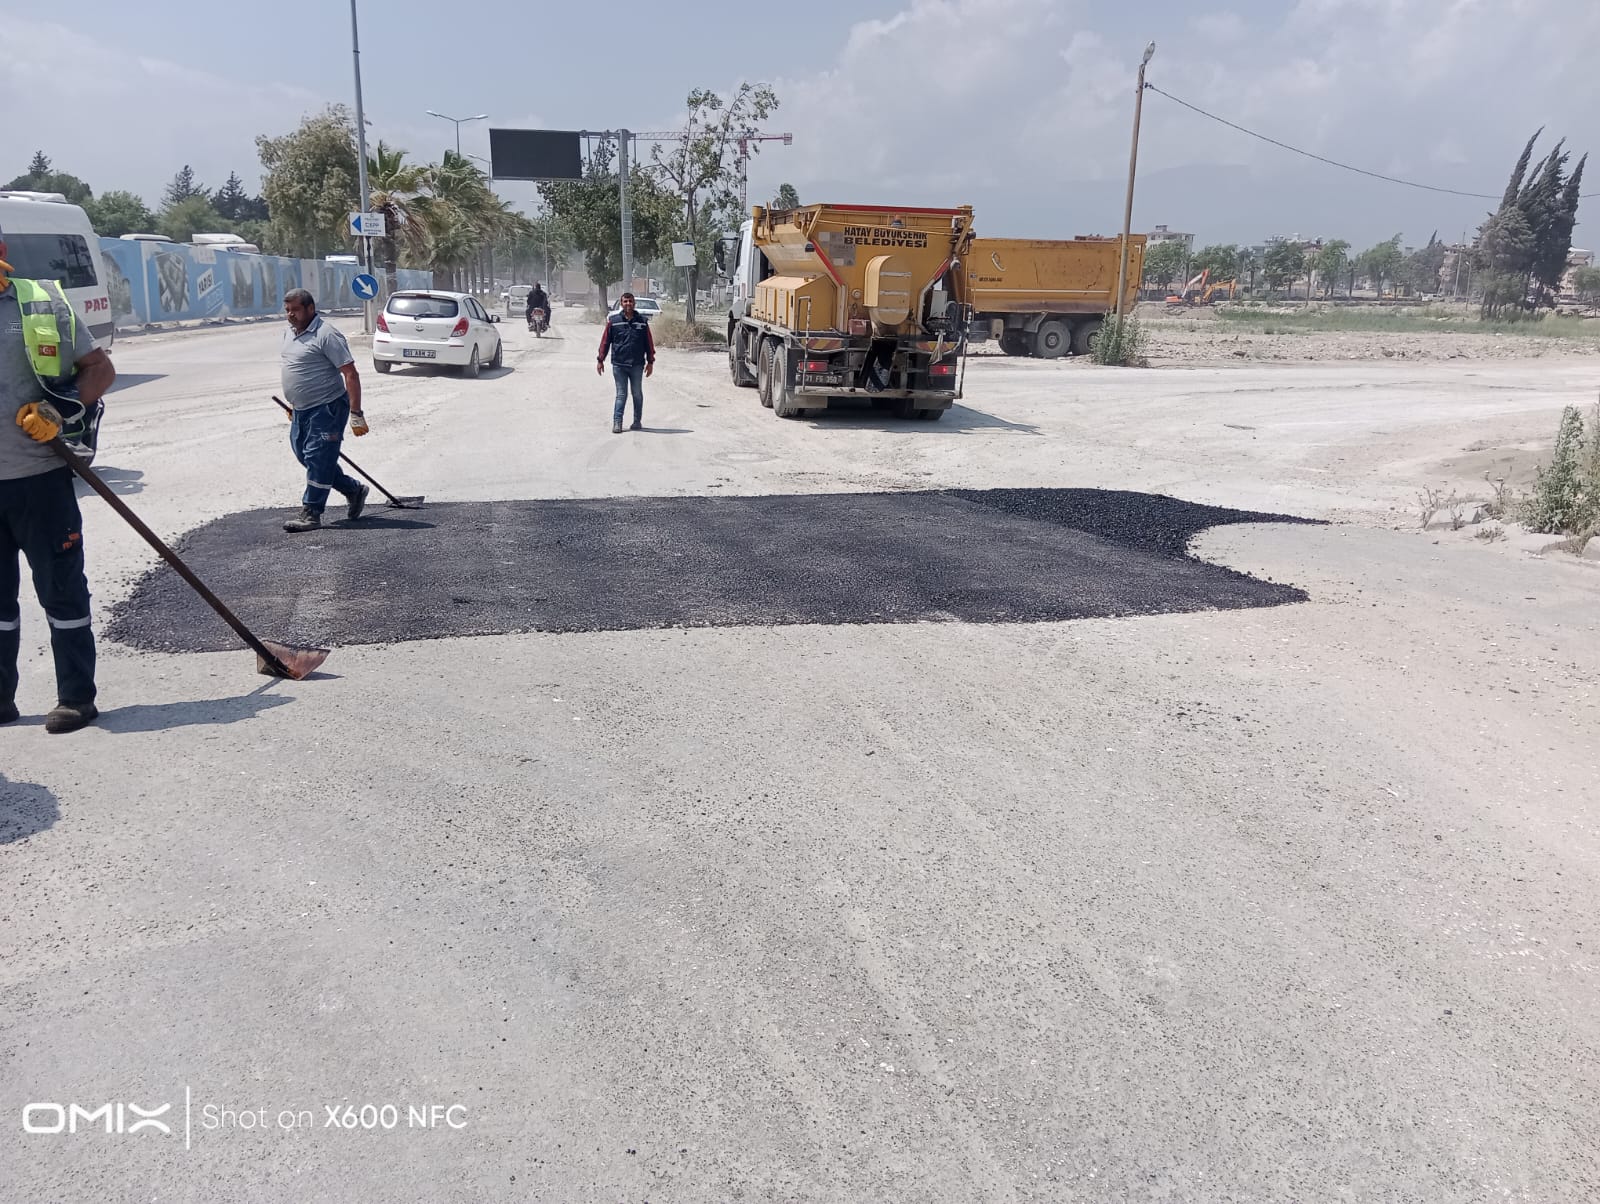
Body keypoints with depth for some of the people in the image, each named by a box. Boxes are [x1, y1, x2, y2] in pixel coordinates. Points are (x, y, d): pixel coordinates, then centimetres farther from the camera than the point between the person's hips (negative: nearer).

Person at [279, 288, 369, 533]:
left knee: (318, 459, -7)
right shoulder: (289, 333, 12)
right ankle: (354, 489, 27)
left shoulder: (326, 334, -16)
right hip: (301, 410, 10)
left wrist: (356, 414, -22)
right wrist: (293, 402, 27)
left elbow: (350, 374, -19)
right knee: (305, 455, 14)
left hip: (326, 408, -10)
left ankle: (311, 513, 0)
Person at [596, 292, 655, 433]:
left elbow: (649, 342, 6)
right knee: (621, 394, 0)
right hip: (618, 365, -1)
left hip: (637, 365, 1)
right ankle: (617, 422, 2)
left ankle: (637, 421, 20)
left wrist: (650, 361, 5)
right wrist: (600, 360, 1)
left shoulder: (642, 321, 3)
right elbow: (605, 341, 2)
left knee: (637, 394, 10)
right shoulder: (613, 321, 0)